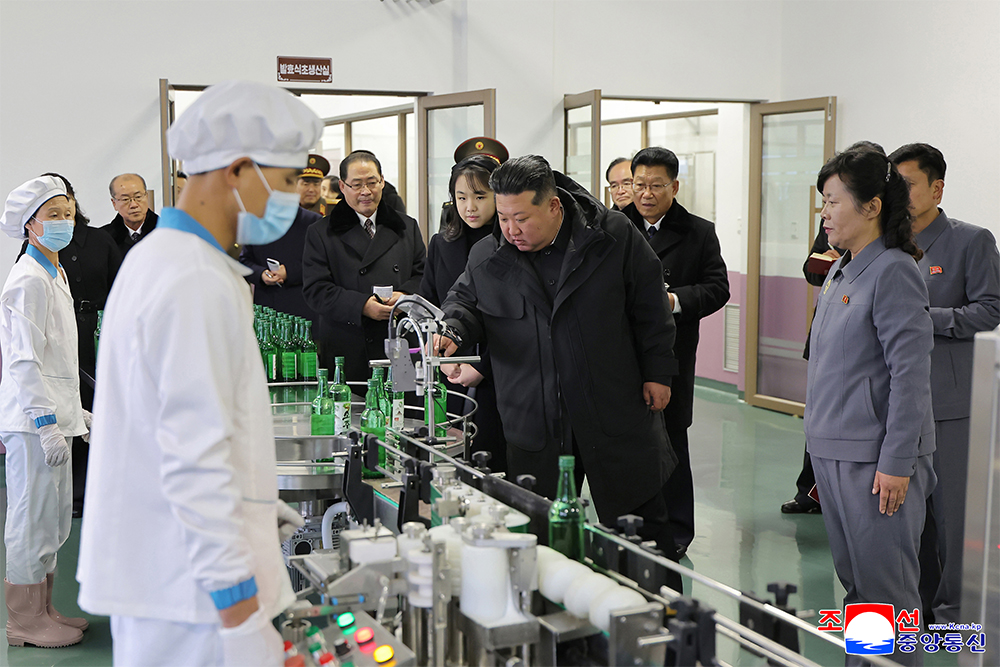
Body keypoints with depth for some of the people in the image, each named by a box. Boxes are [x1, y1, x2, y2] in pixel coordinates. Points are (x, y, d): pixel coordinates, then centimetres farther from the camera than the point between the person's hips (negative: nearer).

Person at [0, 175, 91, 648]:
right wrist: (47, 422, -22)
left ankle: (42, 610, 26)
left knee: (55, 517, 15)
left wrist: (72, 410, 23)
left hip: (52, 413, 10)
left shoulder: (54, 274, 16)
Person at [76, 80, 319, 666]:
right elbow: (196, 458, -23)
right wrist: (241, 616, -20)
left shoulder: (155, 261, 13)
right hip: (190, 591, -10)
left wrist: (255, 503, 22)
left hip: (150, 568, 10)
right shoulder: (198, 286, -20)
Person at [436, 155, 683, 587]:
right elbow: (466, 300, 13)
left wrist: (657, 372, 1)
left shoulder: (614, 236, -6)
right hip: (534, 420, 1)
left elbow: (649, 307, 2)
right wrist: (454, 329, -10)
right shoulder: (487, 256, -1)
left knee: (644, 520, 10)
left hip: (617, 411, -1)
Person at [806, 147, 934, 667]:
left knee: (883, 588, 0)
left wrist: (897, 462, -19)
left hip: (874, 458, -9)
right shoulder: (840, 270, 13)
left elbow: (910, 373, -17)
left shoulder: (893, 272, -14)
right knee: (852, 581, 17)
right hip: (831, 449, 9)